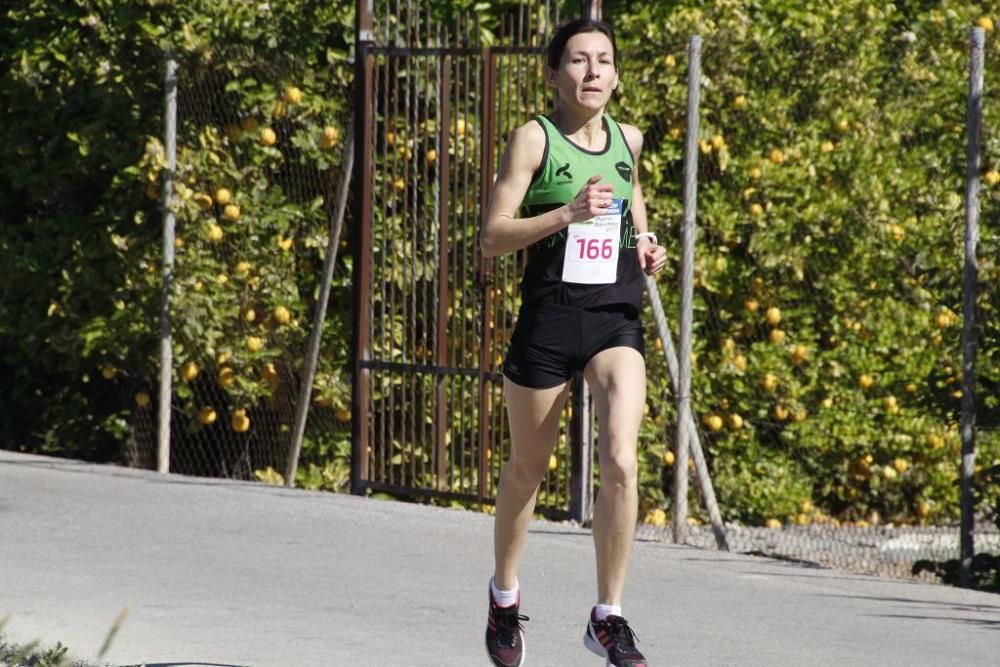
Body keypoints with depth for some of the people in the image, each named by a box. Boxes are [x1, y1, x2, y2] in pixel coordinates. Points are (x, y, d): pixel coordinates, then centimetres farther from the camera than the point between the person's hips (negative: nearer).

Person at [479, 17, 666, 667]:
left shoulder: (628, 140, 8)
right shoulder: (535, 138, -6)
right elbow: (492, 236, -11)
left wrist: (647, 246, 9)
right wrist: (568, 213, -23)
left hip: (617, 319, 2)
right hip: (549, 317, -2)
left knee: (621, 461, -17)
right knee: (528, 466, 12)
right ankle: (505, 594, 37)